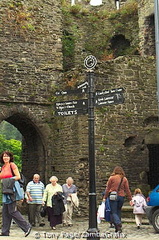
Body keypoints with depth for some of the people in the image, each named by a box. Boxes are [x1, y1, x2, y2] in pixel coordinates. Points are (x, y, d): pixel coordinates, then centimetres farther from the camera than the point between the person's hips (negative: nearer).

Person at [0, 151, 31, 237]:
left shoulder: (12, 165, -6)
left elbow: (18, 176, -11)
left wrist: (9, 180, -14)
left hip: (12, 189, -8)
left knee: (12, 211, -9)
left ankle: (26, 227, -5)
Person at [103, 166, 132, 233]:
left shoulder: (112, 178, -1)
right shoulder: (124, 179, 6)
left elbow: (108, 188, 1)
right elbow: (127, 190, 4)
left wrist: (105, 197, 7)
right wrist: (130, 199, 8)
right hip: (121, 197, 3)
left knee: (114, 212, -1)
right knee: (118, 211, 15)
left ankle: (118, 224, -25)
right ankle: (117, 228, 14)